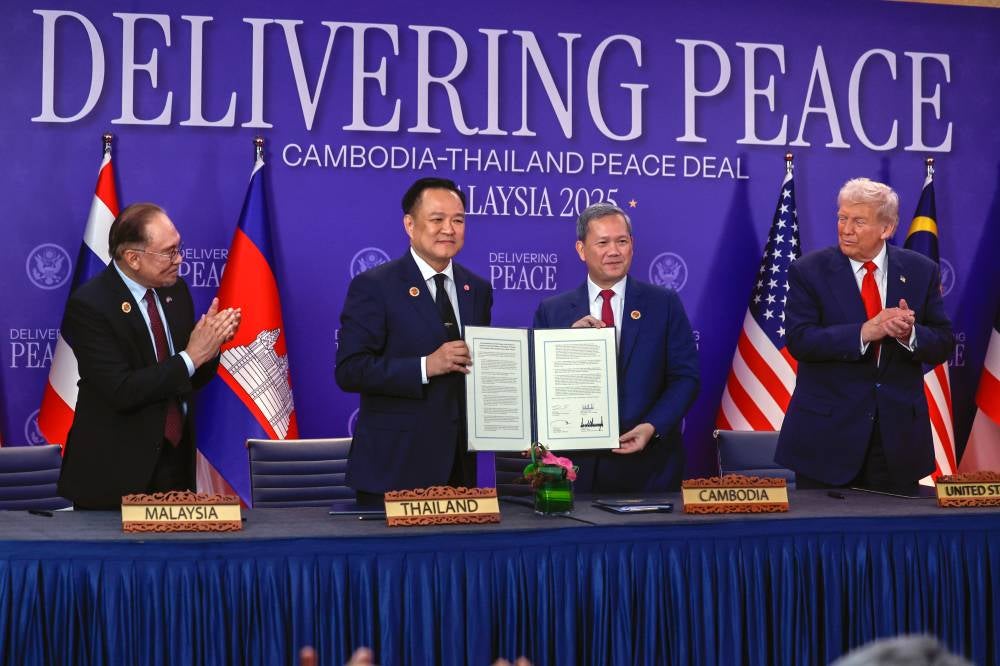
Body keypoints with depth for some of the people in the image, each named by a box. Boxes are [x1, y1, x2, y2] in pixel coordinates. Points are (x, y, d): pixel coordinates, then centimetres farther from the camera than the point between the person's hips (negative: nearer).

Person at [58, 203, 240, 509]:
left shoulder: (175, 290, 4)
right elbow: (122, 392, -23)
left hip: (176, 462, 6)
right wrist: (191, 356, -22)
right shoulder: (89, 305, -16)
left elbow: (193, 379, 8)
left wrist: (211, 341, -11)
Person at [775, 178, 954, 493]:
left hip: (899, 430, 2)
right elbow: (799, 340, -14)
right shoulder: (809, 271, -4)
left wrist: (910, 334, -20)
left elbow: (942, 344, 3)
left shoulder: (921, 271, 3)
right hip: (827, 433, -2)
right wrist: (865, 332, -25)